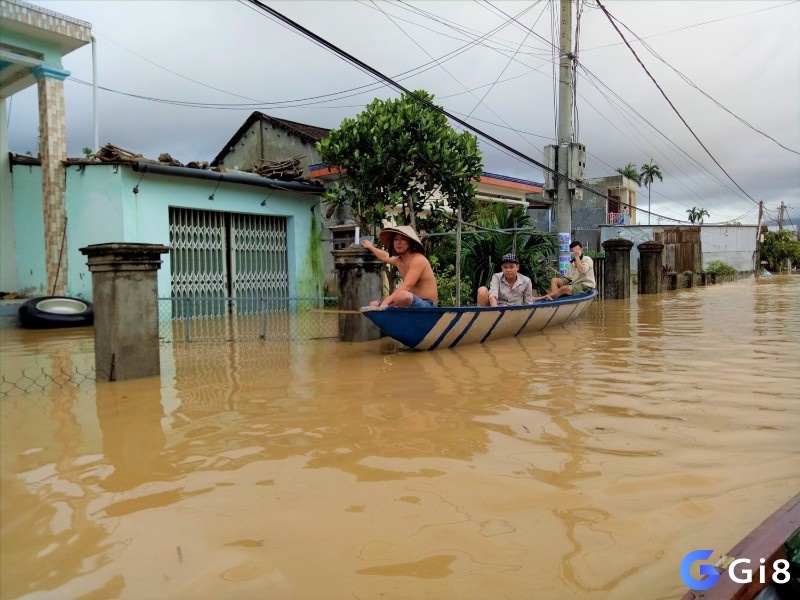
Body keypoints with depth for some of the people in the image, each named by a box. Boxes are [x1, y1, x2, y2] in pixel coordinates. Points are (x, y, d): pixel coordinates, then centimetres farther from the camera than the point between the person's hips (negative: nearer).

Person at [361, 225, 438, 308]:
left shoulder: (418, 259, -16)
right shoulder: (398, 261, 13)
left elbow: (406, 286, -29)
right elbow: (385, 257, 39)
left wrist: (385, 302, -37)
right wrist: (371, 247, 56)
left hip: (427, 305, -9)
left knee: (402, 296, -40)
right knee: (374, 304, 8)